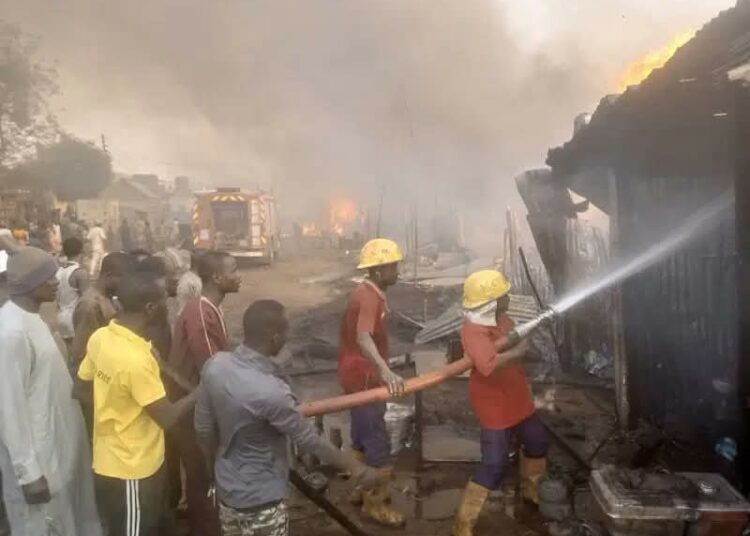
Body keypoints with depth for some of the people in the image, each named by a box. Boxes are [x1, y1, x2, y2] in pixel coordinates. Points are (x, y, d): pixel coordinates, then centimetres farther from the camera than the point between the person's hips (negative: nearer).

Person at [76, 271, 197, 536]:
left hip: (110, 461, 8)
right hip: (132, 471, -8)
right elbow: (167, 417, -23)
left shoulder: (100, 337, -6)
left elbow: (82, 384, 10)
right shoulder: (136, 360, -33)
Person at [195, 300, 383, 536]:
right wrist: (355, 467, -7)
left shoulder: (215, 365, -12)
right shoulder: (270, 391, -34)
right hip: (261, 499, -7)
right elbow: (310, 441, -21)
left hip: (227, 487, 7)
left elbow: (203, 429, 0)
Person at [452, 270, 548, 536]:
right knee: (493, 467, -8)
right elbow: (489, 365, -42)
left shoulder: (501, 318, 0)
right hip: (494, 407, -9)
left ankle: (530, 489, 52)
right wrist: (519, 351, -30)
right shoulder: (473, 331, -28)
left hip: (517, 399, 9)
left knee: (537, 442, 26)